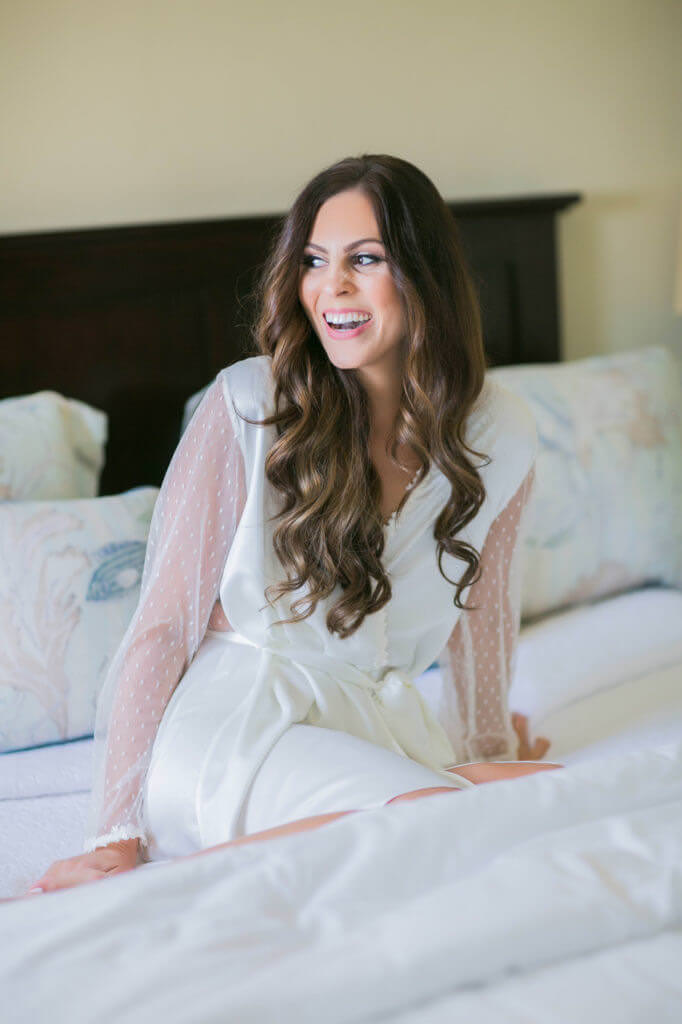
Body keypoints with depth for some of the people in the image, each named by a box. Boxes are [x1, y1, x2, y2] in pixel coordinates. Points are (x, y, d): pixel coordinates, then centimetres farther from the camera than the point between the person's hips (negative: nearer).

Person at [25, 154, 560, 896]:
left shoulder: (501, 437, 1)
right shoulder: (248, 404, -9)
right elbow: (164, 623, -8)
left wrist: (487, 755, 25)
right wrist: (117, 839, -12)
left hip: (377, 718, 5)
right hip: (228, 711, -4)